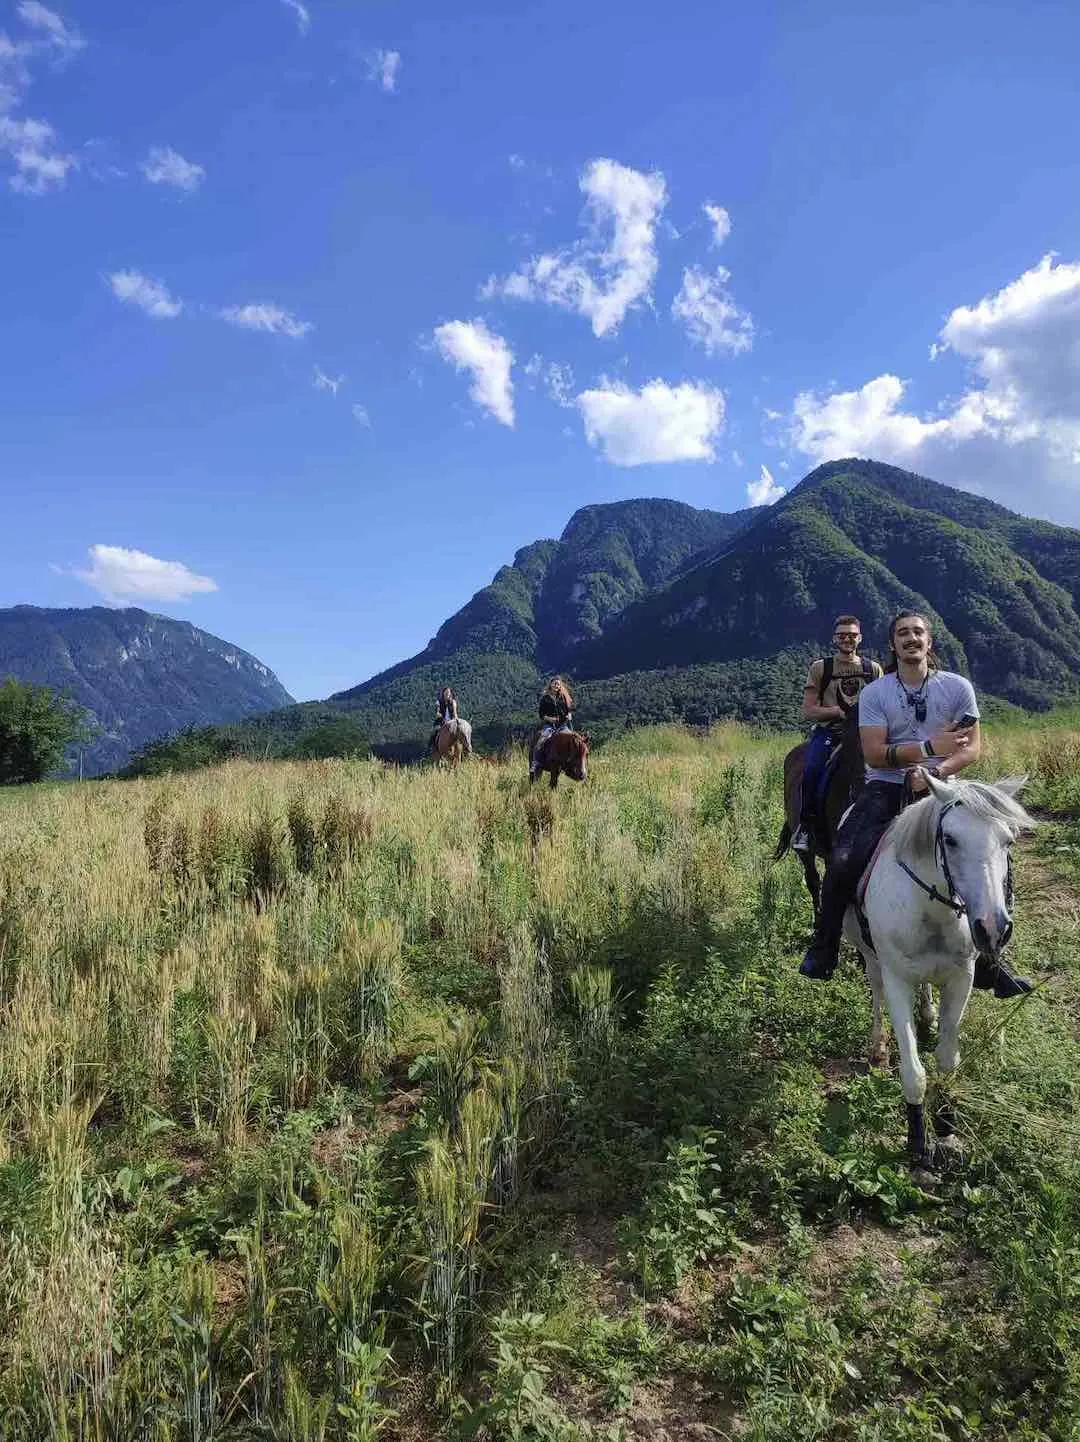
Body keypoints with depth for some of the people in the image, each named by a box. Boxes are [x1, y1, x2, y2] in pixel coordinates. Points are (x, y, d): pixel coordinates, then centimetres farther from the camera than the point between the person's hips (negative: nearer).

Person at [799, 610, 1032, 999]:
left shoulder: (958, 687, 4)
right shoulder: (874, 693, 0)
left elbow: (973, 746, -1)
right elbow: (874, 754, -9)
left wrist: (937, 771, -20)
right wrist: (929, 747, -22)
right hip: (885, 788, -1)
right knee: (843, 862, -22)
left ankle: (988, 964, 9)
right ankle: (823, 950, 0)